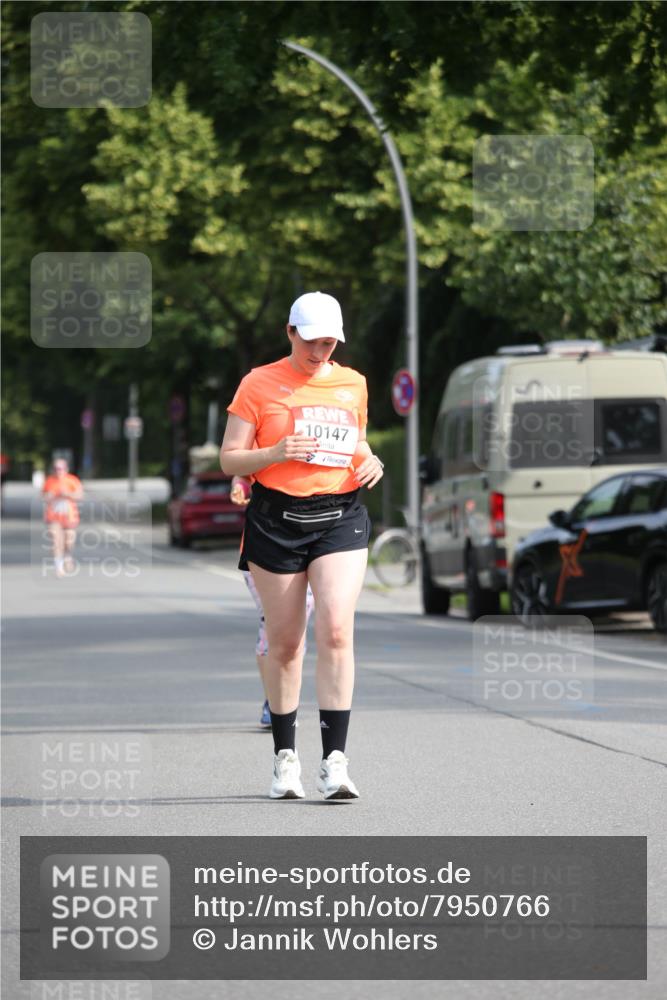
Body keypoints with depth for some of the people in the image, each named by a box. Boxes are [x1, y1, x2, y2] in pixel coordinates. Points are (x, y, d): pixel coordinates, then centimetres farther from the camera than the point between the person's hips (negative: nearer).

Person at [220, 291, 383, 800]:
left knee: (337, 630, -16)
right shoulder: (260, 384, 1)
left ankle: (335, 760, -17)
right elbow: (230, 460, 0)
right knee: (285, 643, 3)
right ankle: (285, 756, 19)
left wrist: (370, 462, 4)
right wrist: (276, 453, -18)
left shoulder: (352, 384, 12)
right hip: (277, 517, -1)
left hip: (340, 515, 2)